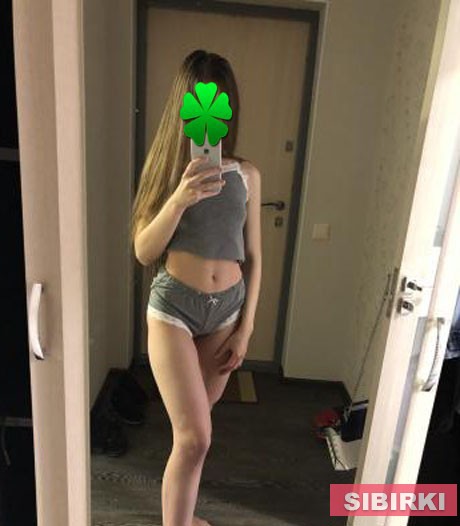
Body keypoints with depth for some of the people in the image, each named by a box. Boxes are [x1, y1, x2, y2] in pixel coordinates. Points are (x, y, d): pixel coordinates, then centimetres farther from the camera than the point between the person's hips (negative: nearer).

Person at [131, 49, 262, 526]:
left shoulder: (246, 175, 1)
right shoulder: (166, 166, -4)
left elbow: (253, 257, 4)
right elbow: (143, 252, -9)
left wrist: (245, 328, 2)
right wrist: (179, 199, -24)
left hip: (226, 308, 3)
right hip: (173, 307, -3)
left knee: (194, 426, 19)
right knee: (195, 436, -5)